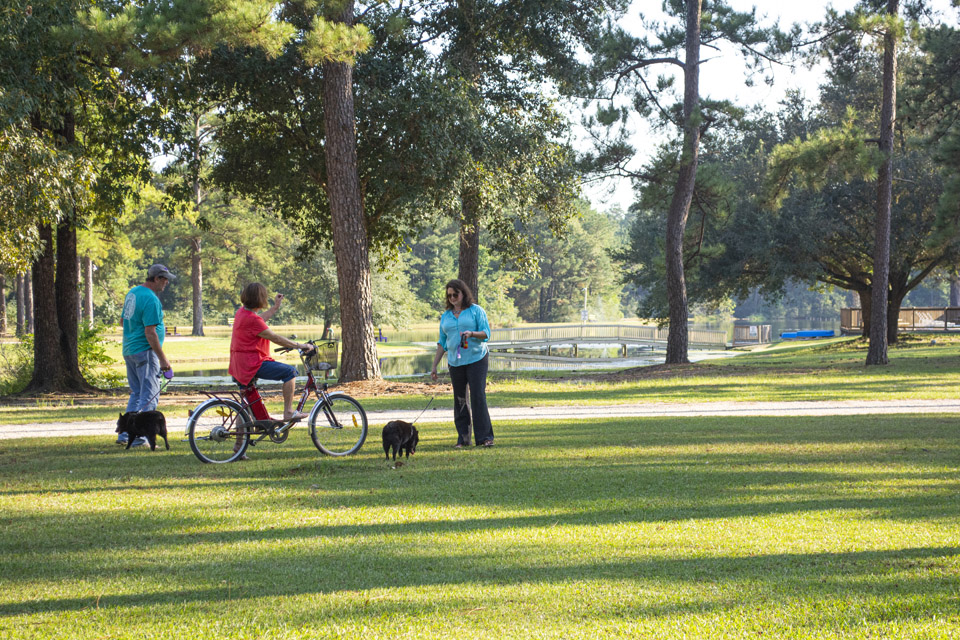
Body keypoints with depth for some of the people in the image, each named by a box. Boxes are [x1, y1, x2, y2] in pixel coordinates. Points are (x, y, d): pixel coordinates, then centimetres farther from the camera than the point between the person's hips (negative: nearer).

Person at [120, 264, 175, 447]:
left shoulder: (132, 292, 13)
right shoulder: (151, 299, -17)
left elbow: (124, 322, 22)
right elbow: (150, 333, -22)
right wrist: (162, 358, -18)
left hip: (129, 350, 9)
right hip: (145, 350, -9)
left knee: (136, 394, 17)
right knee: (149, 396, -4)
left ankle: (125, 434, 15)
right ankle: (139, 437, -7)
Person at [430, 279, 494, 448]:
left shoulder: (476, 310, 2)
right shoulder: (446, 316, 14)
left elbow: (486, 334, -3)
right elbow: (442, 343, 18)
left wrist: (472, 334, -23)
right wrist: (434, 366, 15)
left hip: (476, 359, -4)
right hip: (455, 362, 4)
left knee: (478, 396, -12)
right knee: (459, 400, 3)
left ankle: (484, 437, -11)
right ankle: (463, 438, 9)